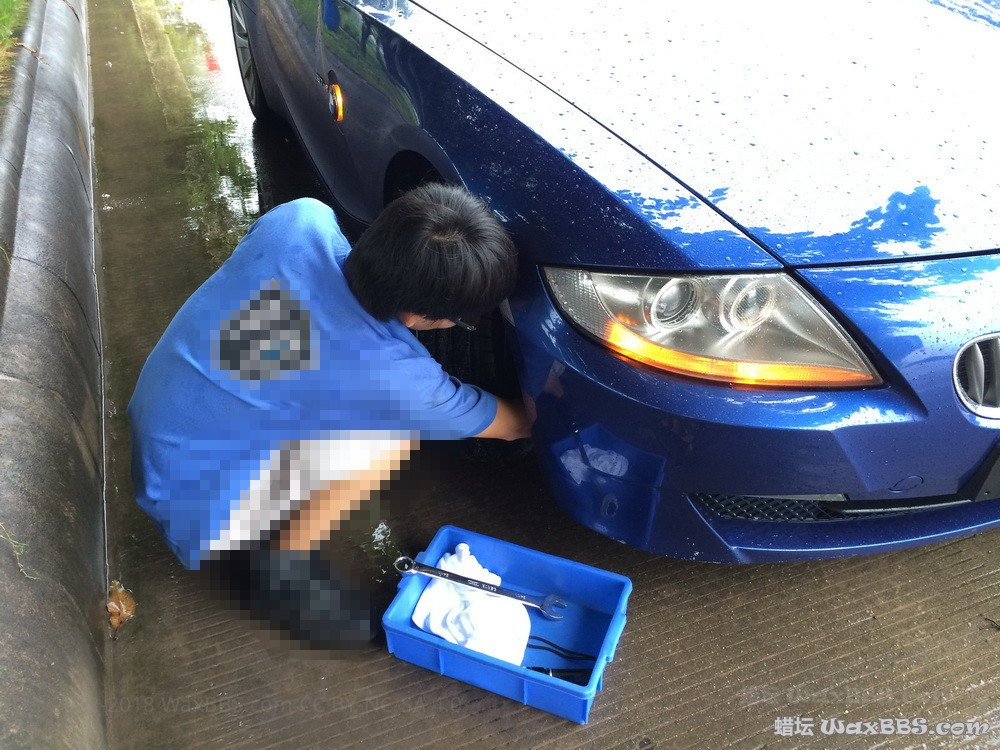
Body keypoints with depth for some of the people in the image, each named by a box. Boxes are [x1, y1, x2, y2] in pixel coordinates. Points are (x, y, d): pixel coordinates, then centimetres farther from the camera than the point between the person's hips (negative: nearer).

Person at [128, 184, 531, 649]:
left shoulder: (302, 219, -19)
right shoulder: (392, 378, -30)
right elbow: (511, 426, -9)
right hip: (195, 503, -7)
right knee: (396, 433, -18)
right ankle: (275, 567, 0)